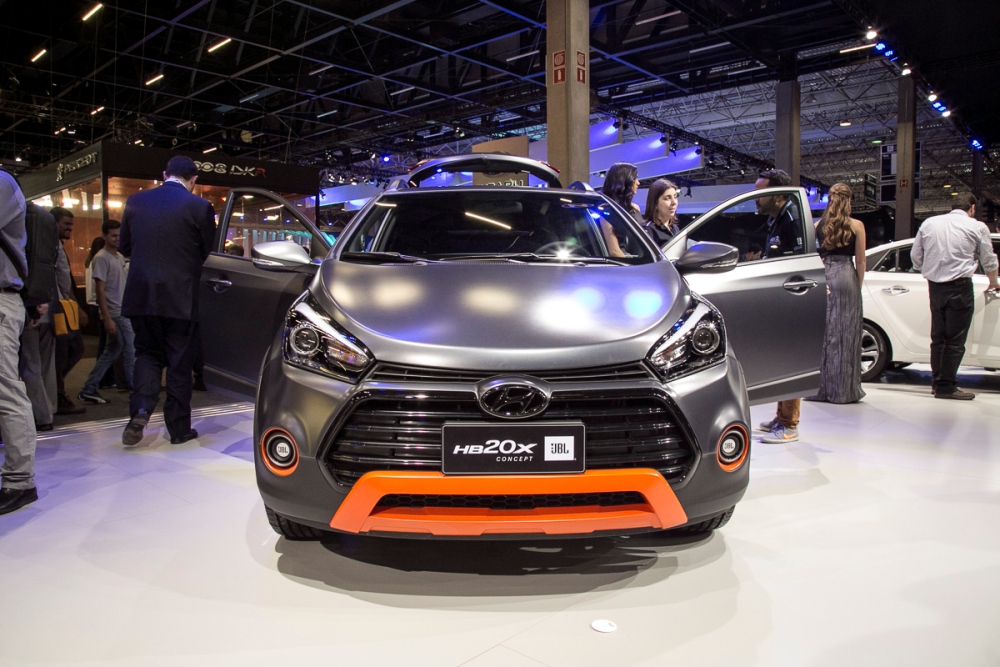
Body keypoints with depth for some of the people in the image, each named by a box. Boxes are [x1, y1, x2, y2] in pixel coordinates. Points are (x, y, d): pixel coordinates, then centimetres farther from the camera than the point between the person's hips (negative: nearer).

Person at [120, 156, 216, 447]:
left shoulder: (136, 201, 4)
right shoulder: (199, 207, -7)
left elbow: (125, 247, 12)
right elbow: (208, 252, 1)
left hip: (141, 295, 3)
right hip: (180, 297, -3)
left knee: (147, 353, 17)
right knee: (180, 362, 8)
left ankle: (140, 410, -4)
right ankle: (179, 428, 14)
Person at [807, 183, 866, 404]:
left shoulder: (818, 225, 6)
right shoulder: (856, 226, -1)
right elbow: (860, 261, 0)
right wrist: (859, 285, 10)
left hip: (822, 278, 3)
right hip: (846, 276, -2)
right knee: (845, 333, 2)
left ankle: (820, 387, 11)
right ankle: (842, 390, 6)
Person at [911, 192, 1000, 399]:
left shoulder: (929, 223, 8)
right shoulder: (977, 227, 0)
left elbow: (915, 256, 10)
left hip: (935, 286, 5)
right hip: (960, 287, -4)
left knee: (938, 337, 12)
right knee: (955, 340, -1)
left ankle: (937, 383, 17)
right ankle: (946, 386, 0)